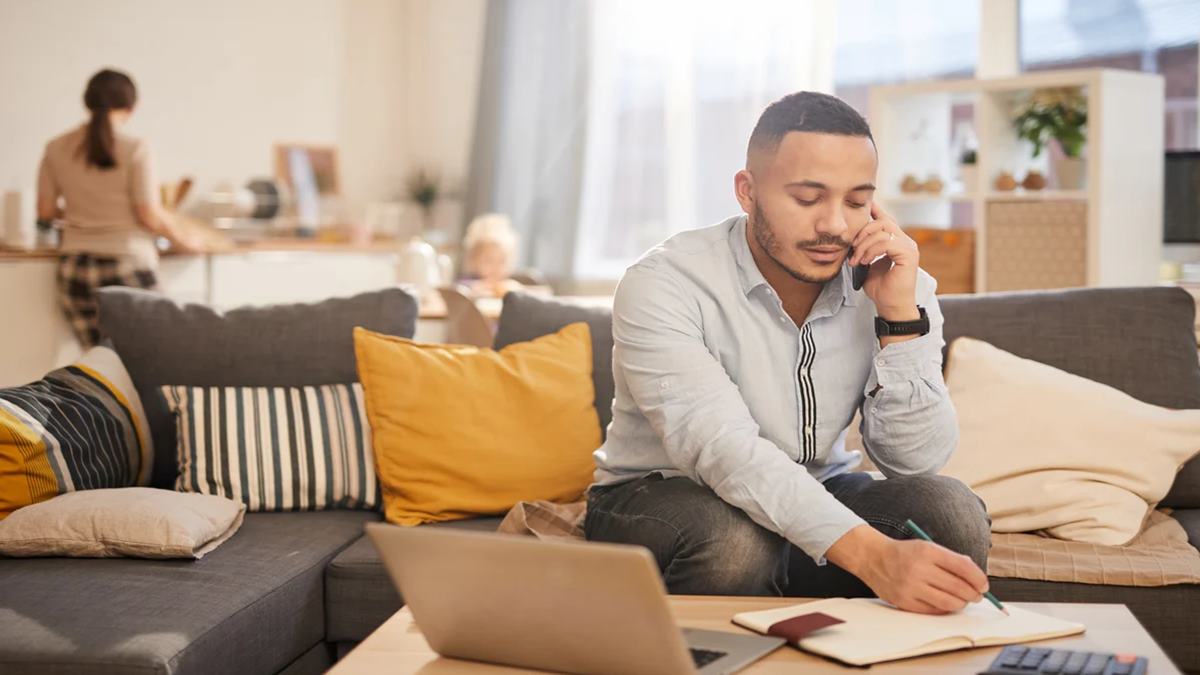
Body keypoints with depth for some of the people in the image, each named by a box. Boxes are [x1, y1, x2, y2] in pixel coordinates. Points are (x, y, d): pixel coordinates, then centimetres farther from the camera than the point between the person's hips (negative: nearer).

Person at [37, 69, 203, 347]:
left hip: (75, 268, 4)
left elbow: (45, 211, 10)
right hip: (127, 266, -4)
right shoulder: (135, 149, -10)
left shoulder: (56, 149, 3)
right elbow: (150, 216, -11)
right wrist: (182, 240, 7)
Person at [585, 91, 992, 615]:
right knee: (735, 541, -37)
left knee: (950, 510, -23)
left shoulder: (897, 285, -7)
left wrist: (900, 316, -25)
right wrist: (871, 555, -48)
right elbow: (724, 450, -35)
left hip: (815, 498, 4)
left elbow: (914, 461, -12)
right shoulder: (663, 286, -22)